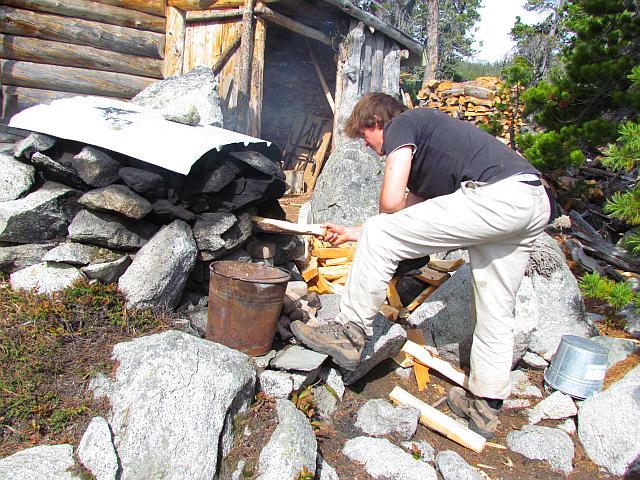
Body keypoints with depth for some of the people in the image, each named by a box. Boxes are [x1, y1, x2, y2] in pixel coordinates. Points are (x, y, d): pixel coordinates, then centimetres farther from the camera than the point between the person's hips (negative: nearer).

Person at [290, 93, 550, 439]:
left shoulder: (400, 125, 5)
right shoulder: (424, 144, 31)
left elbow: (391, 201, -9)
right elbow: (413, 207, 35)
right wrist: (354, 233, 42)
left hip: (494, 195, -10)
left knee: (379, 236, -5)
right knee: (495, 312, 16)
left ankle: (349, 334, 2)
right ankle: (486, 406, 29)